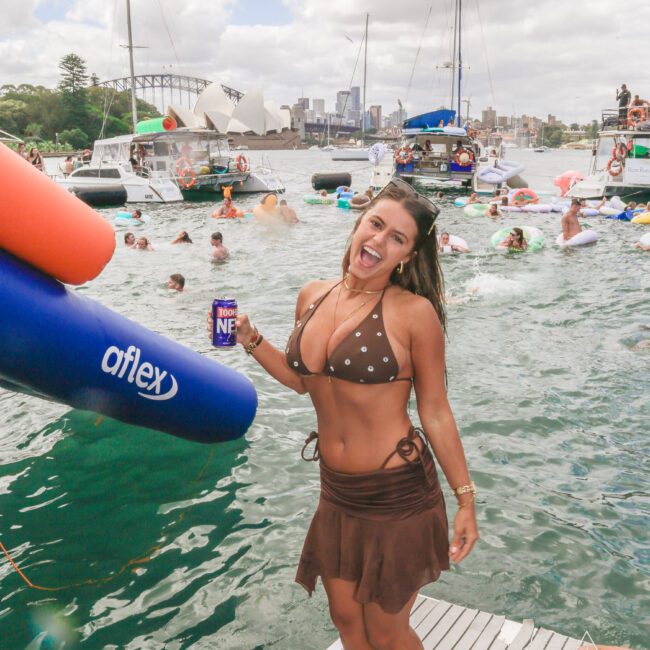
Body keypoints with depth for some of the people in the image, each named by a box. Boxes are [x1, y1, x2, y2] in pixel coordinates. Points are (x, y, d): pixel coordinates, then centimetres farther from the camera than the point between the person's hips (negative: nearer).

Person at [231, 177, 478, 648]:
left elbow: (435, 412, -10)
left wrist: (465, 499, -6)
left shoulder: (414, 312, -17)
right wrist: (251, 341, 5)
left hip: (398, 495, -5)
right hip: (336, 491, 6)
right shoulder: (313, 296, 0)